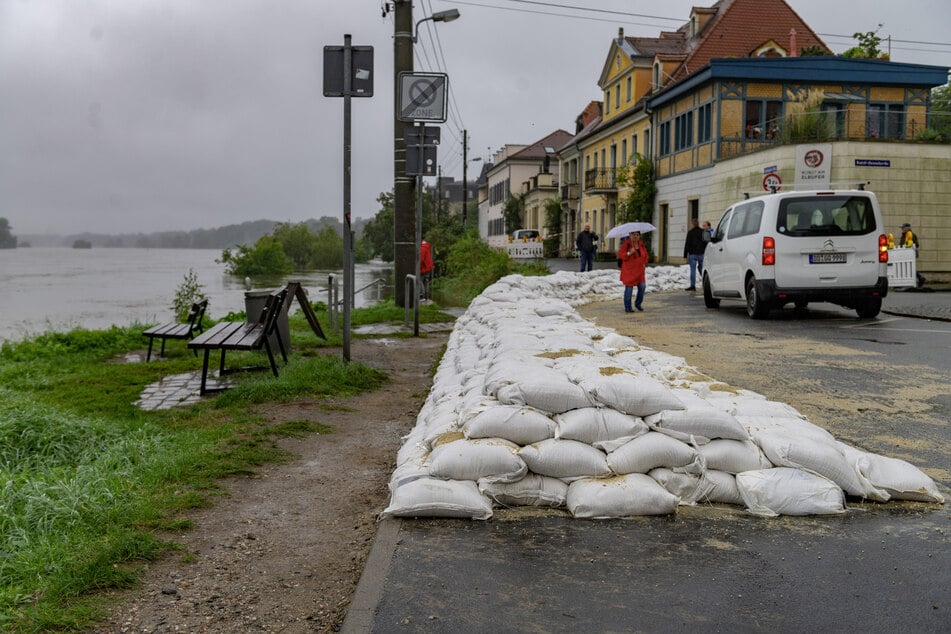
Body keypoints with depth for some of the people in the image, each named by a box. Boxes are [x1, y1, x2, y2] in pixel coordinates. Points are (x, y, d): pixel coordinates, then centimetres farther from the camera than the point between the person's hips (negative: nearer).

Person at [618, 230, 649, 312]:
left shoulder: (641, 244, 10)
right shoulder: (626, 244, -8)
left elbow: (645, 255, 21)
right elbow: (620, 254, -12)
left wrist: (644, 264, 7)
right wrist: (629, 253, -26)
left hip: (639, 270, 5)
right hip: (629, 270, -5)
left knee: (642, 286, -1)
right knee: (629, 288, -4)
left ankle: (638, 303, 20)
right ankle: (627, 307, 5)